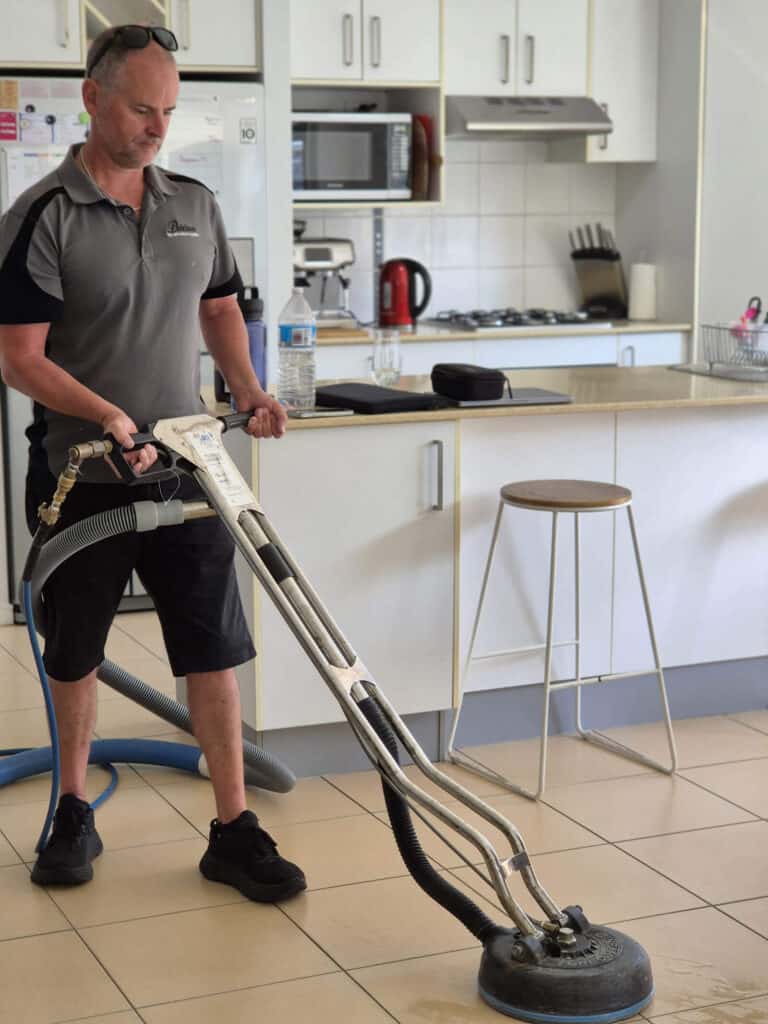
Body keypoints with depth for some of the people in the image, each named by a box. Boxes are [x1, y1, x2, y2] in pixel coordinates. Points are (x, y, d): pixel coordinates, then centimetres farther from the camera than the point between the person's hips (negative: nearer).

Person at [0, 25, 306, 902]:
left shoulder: (194, 205, 6)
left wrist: (249, 393, 0)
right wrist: (104, 414, -28)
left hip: (183, 474, 4)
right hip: (81, 483, -3)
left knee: (214, 652, 2)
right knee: (75, 657, 12)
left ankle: (233, 830, 10)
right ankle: (74, 813, 29)